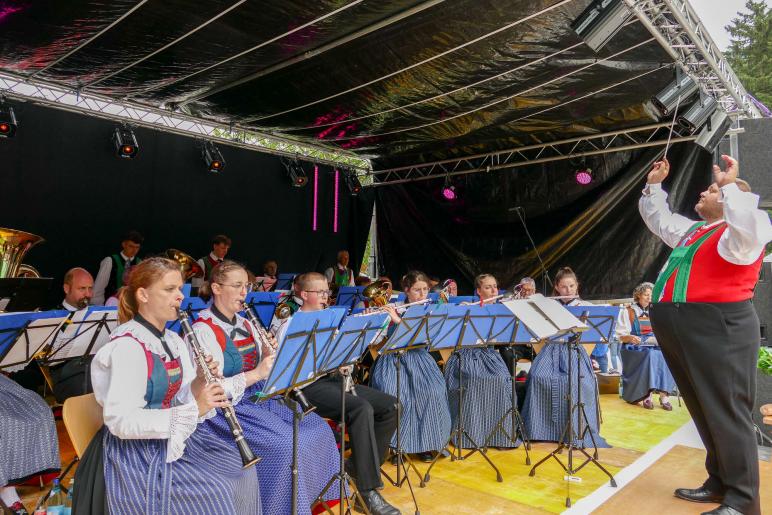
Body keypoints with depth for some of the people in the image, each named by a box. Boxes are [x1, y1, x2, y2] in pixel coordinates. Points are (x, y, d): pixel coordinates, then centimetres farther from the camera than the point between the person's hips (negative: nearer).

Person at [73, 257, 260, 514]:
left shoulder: (172, 341, 6)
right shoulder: (127, 346, -19)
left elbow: (178, 396, 9)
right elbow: (119, 421, -25)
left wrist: (200, 382, -12)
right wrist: (193, 410, -29)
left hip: (172, 436, 8)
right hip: (135, 449, -8)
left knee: (240, 469, 0)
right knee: (216, 492, -18)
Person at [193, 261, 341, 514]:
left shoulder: (245, 324, 11)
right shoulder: (203, 330, -13)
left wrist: (268, 356, -7)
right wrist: (256, 374, -26)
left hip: (259, 396, 8)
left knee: (319, 429, -2)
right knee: (288, 445, -26)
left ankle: (315, 494, 14)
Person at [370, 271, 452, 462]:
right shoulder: (394, 309, 1)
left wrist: (398, 320, -23)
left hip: (417, 358, 1)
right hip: (394, 358, -1)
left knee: (433, 391, -25)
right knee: (390, 393, -29)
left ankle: (425, 441, -5)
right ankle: (395, 443, -9)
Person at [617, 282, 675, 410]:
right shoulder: (628, 312, 5)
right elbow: (621, 336, -3)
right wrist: (631, 338, -24)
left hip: (654, 347, 4)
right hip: (634, 349, -4)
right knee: (650, 354, -34)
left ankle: (664, 395, -31)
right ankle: (646, 395, -32)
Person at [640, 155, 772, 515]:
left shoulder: (739, 232, -5)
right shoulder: (692, 230, 21)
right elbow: (659, 219, 36)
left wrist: (730, 186, -21)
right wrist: (654, 185, 29)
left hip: (718, 329, -9)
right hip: (680, 330, 9)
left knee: (727, 412, -3)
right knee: (704, 412, 16)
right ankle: (720, 482, 29)